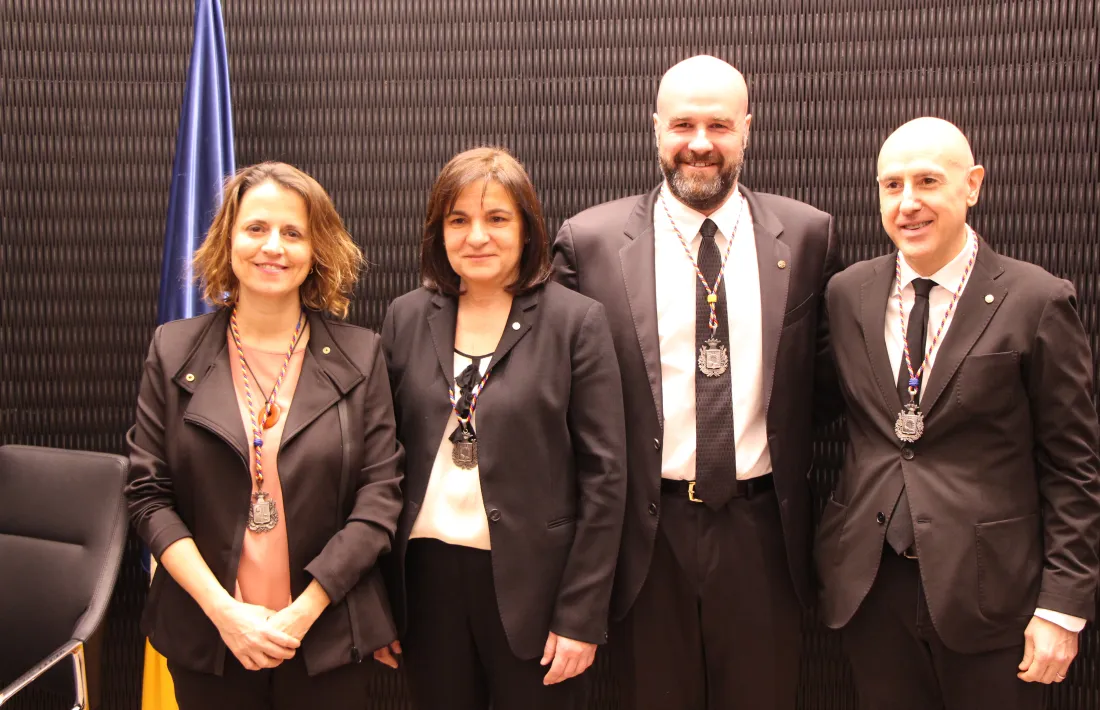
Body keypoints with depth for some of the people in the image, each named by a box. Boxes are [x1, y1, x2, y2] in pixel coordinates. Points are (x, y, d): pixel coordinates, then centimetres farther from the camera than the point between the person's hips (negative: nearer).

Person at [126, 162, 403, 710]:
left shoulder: (359, 355, -1)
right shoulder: (174, 351, 2)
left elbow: (379, 494, -4)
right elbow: (149, 494, -1)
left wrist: (301, 614, -11)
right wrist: (222, 610, -11)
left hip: (326, 638, 0)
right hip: (205, 635, 1)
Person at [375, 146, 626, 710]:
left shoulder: (577, 321, -5)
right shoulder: (407, 318, 5)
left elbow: (604, 476, -6)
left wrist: (581, 615, -9)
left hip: (531, 581, -3)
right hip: (426, 578, 3)